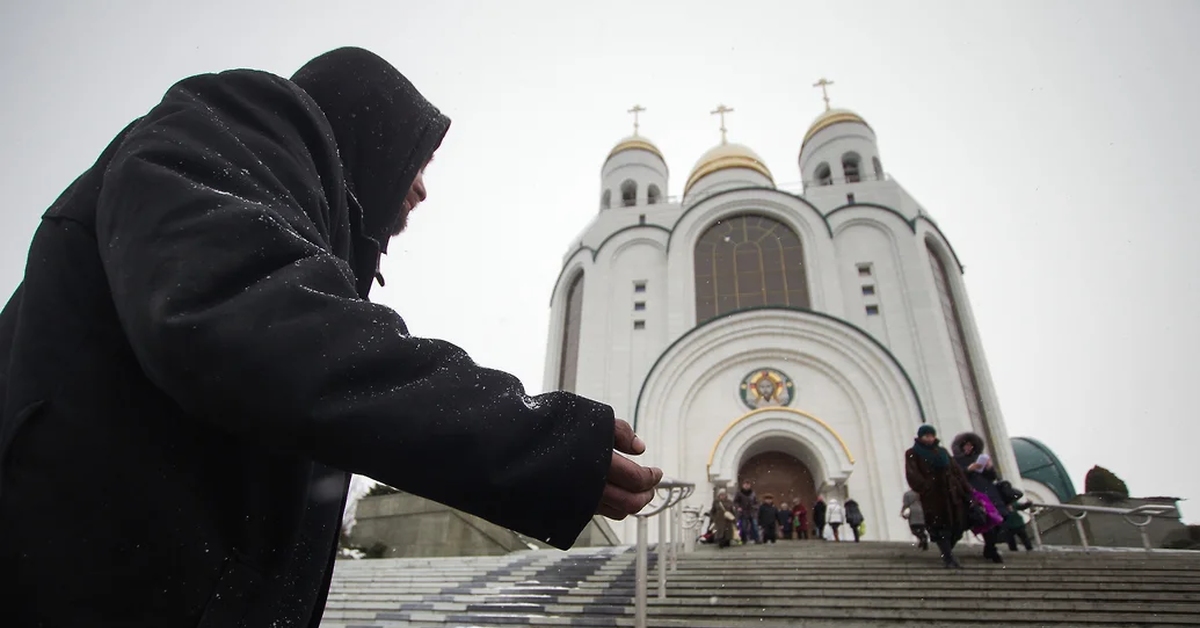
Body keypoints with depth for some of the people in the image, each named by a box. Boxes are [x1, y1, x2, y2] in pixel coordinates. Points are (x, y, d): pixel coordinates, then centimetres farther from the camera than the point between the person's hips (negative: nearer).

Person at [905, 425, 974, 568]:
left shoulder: (942, 451, 18)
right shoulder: (913, 453, 1)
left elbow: (956, 470, 13)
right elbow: (912, 475, -11)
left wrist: (966, 489, 5)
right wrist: (925, 488, -23)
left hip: (951, 493, 5)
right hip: (932, 496, -5)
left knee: (957, 524, 4)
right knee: (940, 526, -5)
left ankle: (946, 555, 21)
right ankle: (949, 558, 0)